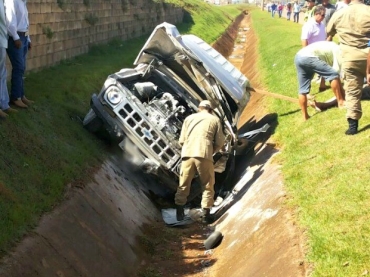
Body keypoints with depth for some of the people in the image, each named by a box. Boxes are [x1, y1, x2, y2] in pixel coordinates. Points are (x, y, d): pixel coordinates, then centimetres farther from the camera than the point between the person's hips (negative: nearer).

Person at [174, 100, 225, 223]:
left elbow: (181, 140, 12)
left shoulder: (189, 118, 17)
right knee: (207, 186, 9)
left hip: (188, 154, 2)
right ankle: (205, 213, 5)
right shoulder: (215, 119, 12)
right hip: (204, 156, -2)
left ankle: (179, 212, 13)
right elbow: (219, 142, 6)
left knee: (183, 185, 12)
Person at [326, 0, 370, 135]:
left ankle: (353, 124, 4)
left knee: (352, 91, 7)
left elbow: (329, 32, 22)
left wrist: (329, 39, 43)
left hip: (350, 57, 1)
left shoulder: (339, 14, 3)